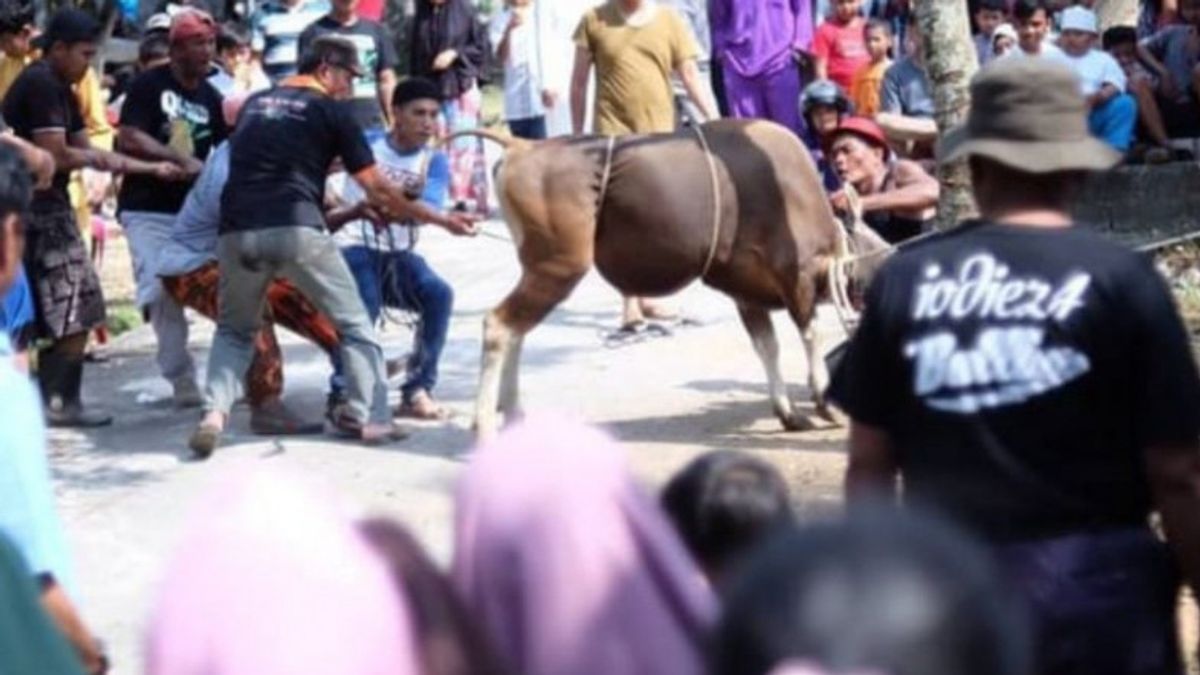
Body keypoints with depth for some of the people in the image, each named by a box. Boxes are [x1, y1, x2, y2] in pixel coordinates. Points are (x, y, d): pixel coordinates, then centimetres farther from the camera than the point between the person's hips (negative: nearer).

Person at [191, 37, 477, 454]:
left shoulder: (255, 104, 23)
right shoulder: (330, 111, 9)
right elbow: (377, 190, 8)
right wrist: (442, 220, 18)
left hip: (238, 231, 4)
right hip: (296, 231, -4)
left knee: (235, 331, 23)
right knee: (353, 324, 14)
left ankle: (214, 414, 3)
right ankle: (366, 417, 8)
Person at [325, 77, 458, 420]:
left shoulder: (434, 162, 4)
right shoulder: (365, 145, -1)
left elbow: (429, 209, -14)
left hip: (399, 256, 3)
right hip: (354, 248, -3)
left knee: (439, 294, -24)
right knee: (364, 304, -32)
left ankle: (417, 391, -13)